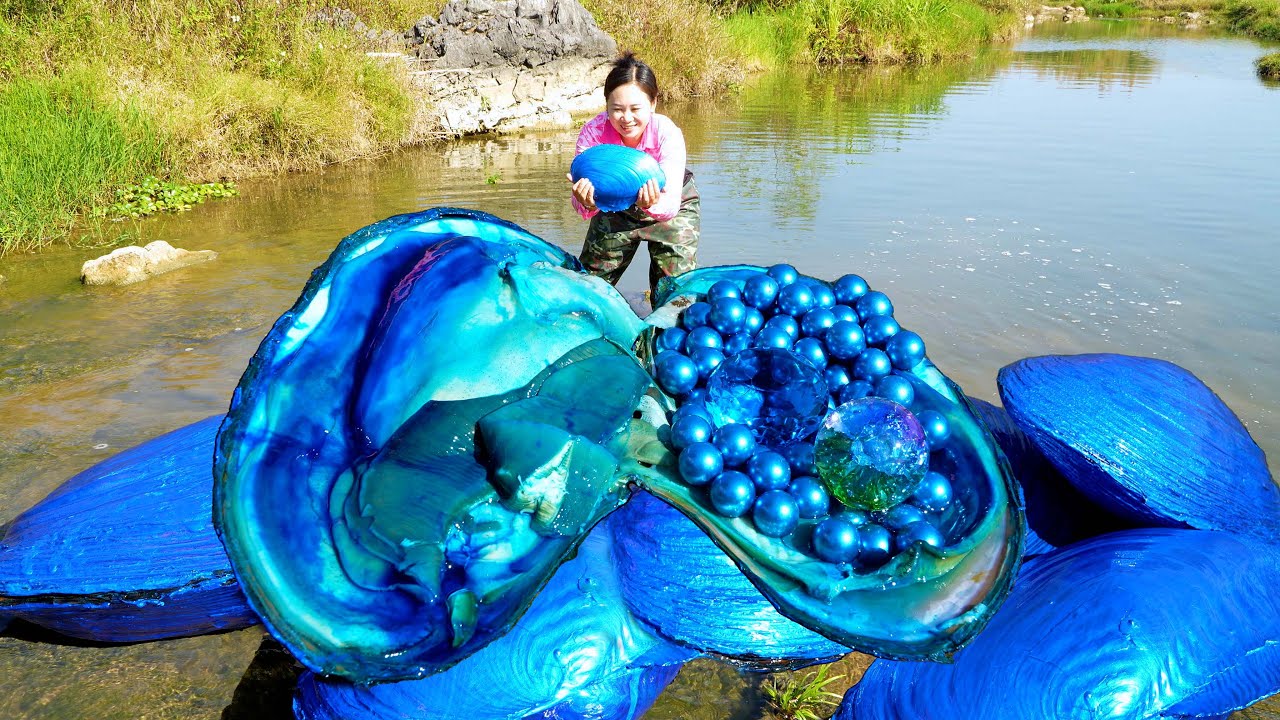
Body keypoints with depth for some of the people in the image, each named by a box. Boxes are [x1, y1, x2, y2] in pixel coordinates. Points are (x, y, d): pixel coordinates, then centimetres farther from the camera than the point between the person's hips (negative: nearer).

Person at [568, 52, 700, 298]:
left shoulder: (667, 133, -33)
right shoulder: (592, 133, -29)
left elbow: (671, 204, -39)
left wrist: (653, 205, -62)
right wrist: (587, 205, -56)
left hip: (671, 204, -2)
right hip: (615, 206, 2)